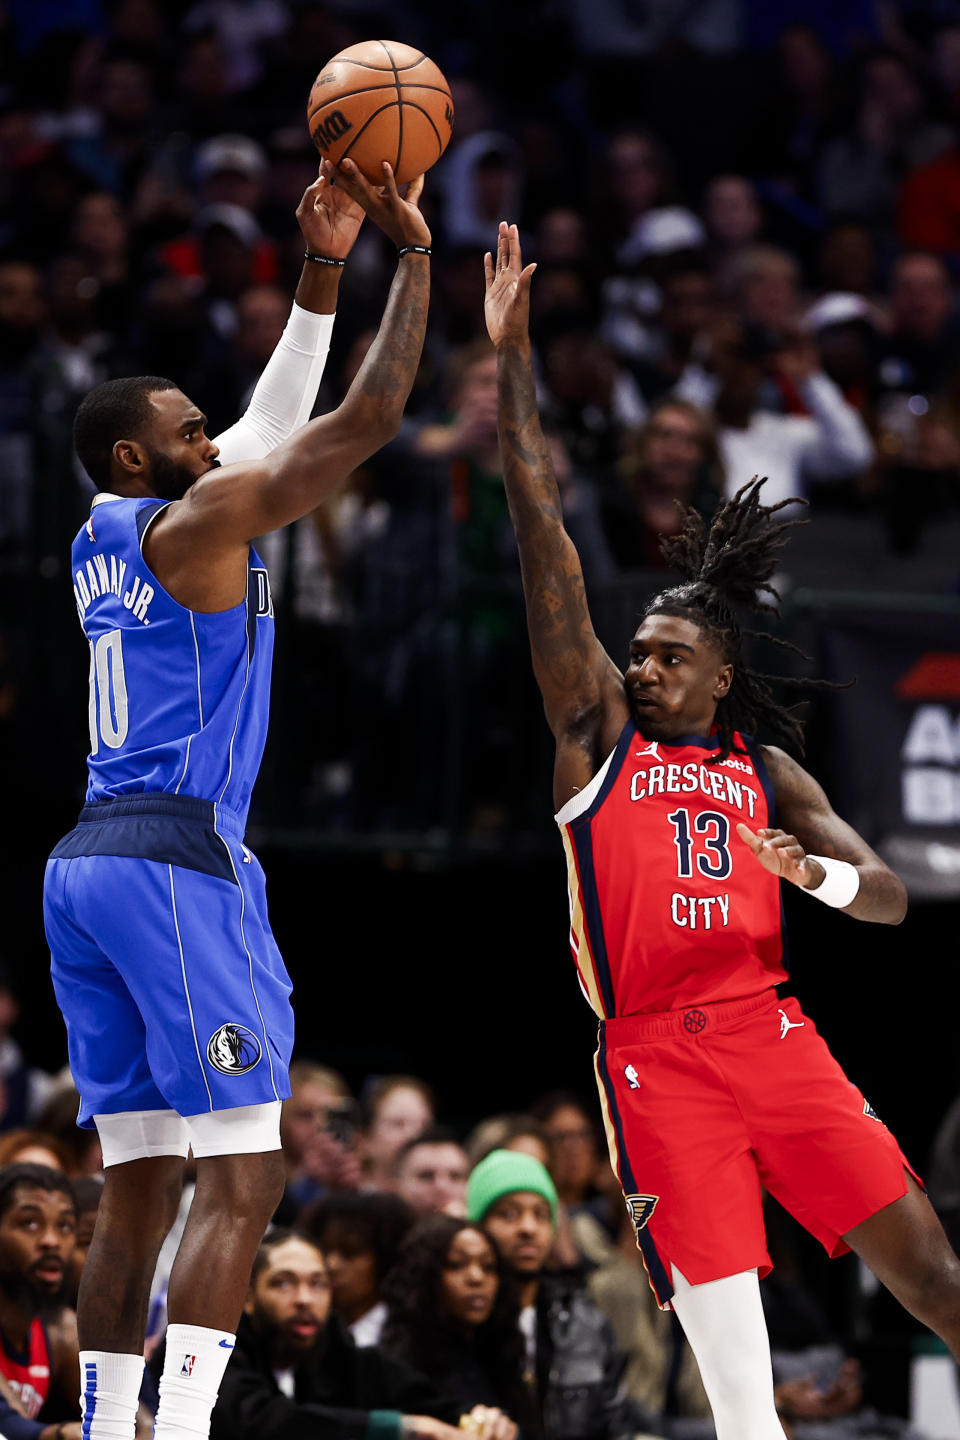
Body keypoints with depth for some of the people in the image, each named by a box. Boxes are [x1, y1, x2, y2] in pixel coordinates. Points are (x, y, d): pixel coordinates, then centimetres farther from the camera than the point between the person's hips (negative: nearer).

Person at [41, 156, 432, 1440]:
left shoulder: (107, 545, 18)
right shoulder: (193, 527, -6)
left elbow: (277, 424, 27)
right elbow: (365, 421, -6)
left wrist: (323, 269, 25)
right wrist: (414, 254, 2)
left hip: (86, 866, 9)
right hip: (177, 863, -9)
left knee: (139, 1184, 10)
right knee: (242, 1177, -10)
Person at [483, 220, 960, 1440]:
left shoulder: (765, 769, 15)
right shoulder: (599, 731, 8)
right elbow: (542, 535, 1)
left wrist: (816, 872, -14)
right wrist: (511, 361, -4)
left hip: (772, 1037, 3)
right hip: (657, 1055, -3)